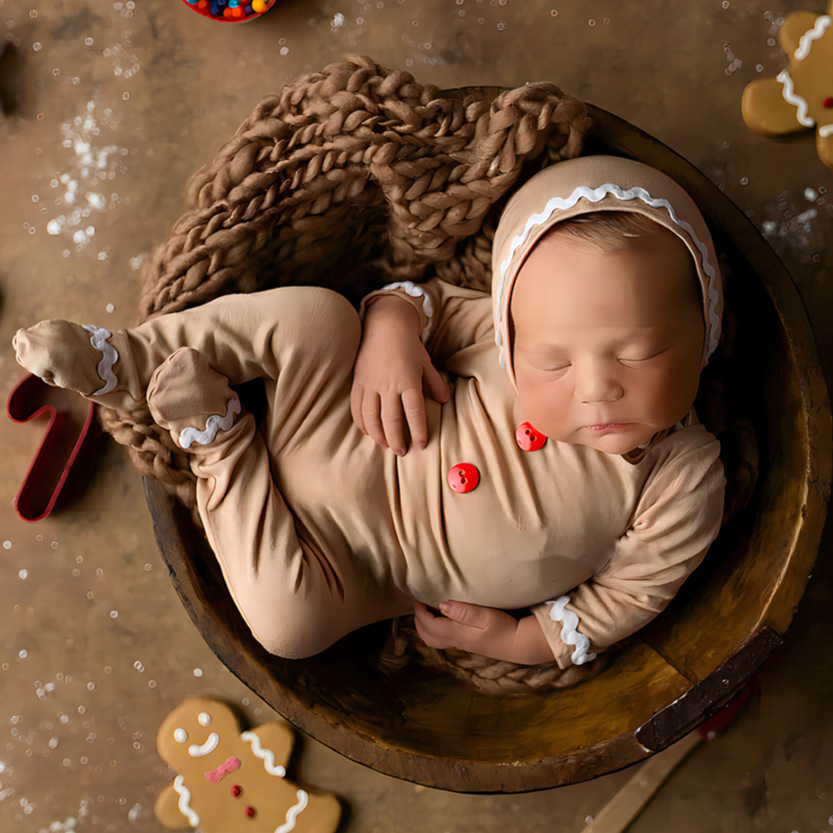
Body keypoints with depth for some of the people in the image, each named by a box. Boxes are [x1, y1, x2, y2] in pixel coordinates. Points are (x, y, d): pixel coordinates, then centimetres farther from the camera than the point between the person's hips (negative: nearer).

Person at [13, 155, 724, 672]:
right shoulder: (525, 328, -17)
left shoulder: (683, 482, -19)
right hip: (347, 436, 1)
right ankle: (127, 361, -10)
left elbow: (635, 589, -5)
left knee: (291, 621, -28)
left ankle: (218, 440, -8)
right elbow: (426, 298, -2)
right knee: (312, 313, -25)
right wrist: (390, 328, -24)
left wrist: (521, 640, -11)